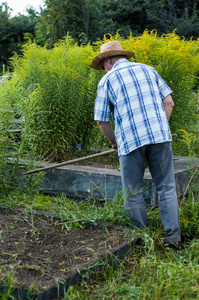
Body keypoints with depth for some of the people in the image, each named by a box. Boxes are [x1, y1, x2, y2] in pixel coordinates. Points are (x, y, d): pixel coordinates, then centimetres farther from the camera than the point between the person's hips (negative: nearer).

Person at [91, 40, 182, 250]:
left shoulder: (107, 80, 8)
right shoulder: (148, 69, 17)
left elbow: (102, 121, 8)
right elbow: (169, 102, 12)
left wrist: (115, 143, 22)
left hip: (130, 139, -3)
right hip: (160, 135, 3)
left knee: (133, 194, 9)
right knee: (166, 188, 8)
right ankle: (173, 237, 5)